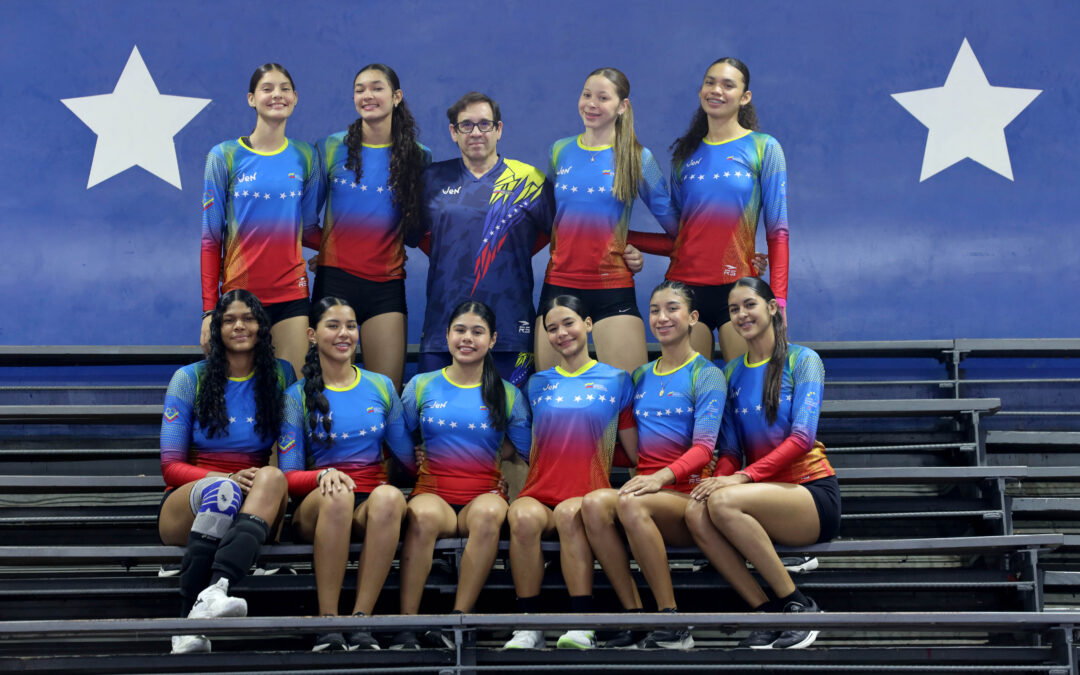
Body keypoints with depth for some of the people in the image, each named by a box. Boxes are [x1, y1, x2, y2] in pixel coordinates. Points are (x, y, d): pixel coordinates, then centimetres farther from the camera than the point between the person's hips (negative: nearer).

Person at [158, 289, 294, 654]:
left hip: (249, 512, 1)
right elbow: (171, 466, 1)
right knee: (222, 490, -37)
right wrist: (226, 480, -18)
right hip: (186, 505, -1)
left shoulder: (281, 377, 11)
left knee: (272, 477, -33)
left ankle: (216, 590, -54)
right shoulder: (190, 379, 5)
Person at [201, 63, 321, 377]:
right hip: (239, 292, -1)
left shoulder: (305, 157, 8)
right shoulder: (224, 156, 1)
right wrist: (209, 311, -4)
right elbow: (211, 239, 1)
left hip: (291, 292, 2)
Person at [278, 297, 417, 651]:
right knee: (337, 495, -39)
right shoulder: (297, 396, 7)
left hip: (373, 501, 2)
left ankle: (361, 619, -35)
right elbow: (289, 476, 0)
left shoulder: (381, 386, 14)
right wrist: (324, 475, -19)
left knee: (389, 496, -36)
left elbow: (410, 459, 19)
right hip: (317, 508, -2)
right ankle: (327, 623, -33)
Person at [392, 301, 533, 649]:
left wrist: (487, 449, 11)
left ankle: (457, 619, -35)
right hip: (433, 491, 0)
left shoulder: (508, 395, 13)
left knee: (489, 513, -38)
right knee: (423, 515, -38)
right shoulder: (421, 386, 13)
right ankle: (406, 626, -36)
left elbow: (529, 453, 18)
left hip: (484, 493, 0)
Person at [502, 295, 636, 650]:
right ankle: (528, 627, -29)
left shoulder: (616, 380, 13)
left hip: (589, 495, -2)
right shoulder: (538, 383, 19)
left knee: (568, 513, -38)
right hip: (539, 491, 2)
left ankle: (582, 627, -37)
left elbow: (635, 451, 13)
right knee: (524, 518, -35)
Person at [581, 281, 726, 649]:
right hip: (645, 486, 5)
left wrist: (662, 476, -26)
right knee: (594, 503, -29)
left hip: (688, 496, -4)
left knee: (631, 504, -36)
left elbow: (703, 448, -9)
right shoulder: (640, 376, 21)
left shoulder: (707, 375, 3)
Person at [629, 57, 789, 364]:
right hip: (685, 285, 3)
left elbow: (777, 232, -1)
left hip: (737, 289, -3)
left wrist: (778, 301, -9)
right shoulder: (686, 152, 14)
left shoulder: (763, 148, 4)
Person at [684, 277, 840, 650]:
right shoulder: (733, 372, 14)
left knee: (724, 502, -33)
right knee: (696, 512, -27)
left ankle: (797, 604, -20)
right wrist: (719, 479, -13)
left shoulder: (802, 360, -1)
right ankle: (768, 613, -21)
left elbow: (803, 438, -13)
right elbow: (730, 449, 11)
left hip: (813, 492, -5)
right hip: (764, 496, 5)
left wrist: (744, 476, -24)